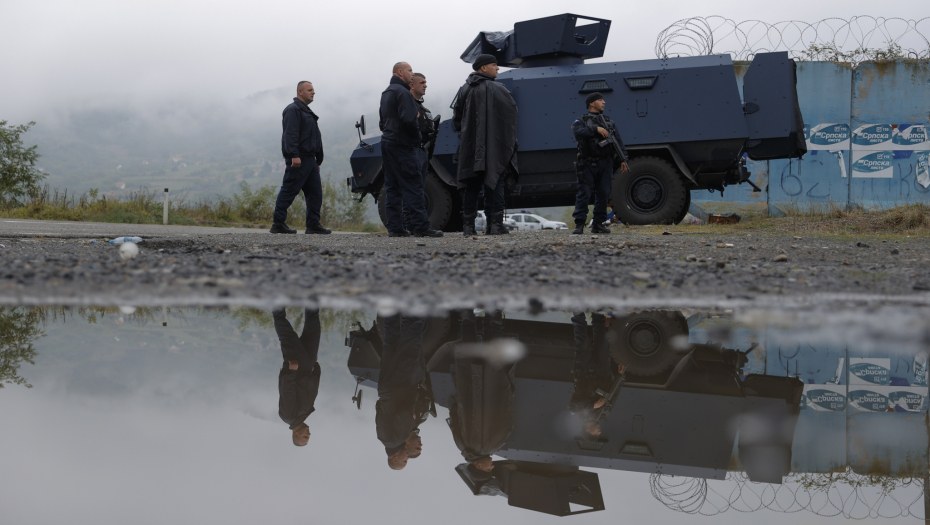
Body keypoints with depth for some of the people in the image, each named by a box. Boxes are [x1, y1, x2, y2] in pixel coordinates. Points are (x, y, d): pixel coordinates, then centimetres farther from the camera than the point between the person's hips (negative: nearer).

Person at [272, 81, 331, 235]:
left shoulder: (306, 111, 25)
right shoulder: (293, 110, -7)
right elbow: (290, 134, -19)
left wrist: (317, 161, 25)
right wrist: (294, 155, -28)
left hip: (309, 160, 10)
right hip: (297, 160, -10)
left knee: (315, 193, 6)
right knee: (289, 191, -8)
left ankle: (313, 225, 8)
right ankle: (278, 223, -6)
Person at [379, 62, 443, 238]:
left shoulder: (386, 93, 19)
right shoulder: (402, 92, -12)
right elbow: (408, 120, -21)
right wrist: (417, 137, -8)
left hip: (387, 143, 10)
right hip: (402, 145, -10)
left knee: (392, 187, 8)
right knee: (413, 186, -10)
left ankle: (394, 227, 7)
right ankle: (421, 227, -12)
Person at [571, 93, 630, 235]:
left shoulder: (609, 122, 19)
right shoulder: (582, 120, 4)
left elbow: (618, 142, 16)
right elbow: (578, 132, -18)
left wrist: (622, 160, 8)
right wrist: (596, 129, -23)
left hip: (606, 164, 5)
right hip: (588, 164, -5)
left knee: (603, 194, 4)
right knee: (584, 194, -7)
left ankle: (598, 224, 12)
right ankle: (579, 224, -6)